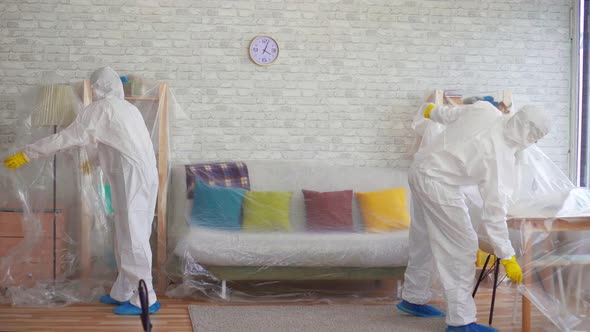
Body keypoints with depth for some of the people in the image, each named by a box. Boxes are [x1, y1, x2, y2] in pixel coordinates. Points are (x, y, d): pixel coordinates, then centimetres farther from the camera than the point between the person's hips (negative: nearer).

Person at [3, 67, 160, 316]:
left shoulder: (101, 108, -4)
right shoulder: (128, 109, 22)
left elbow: (67, 138, -8)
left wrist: (25, 155, -3)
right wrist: (94, 160, 51)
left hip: (131, 180, -9)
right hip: (143, 177, 9)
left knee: (132, 238, -4)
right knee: (128, 237, 14)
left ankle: (145, 299, 1)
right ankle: (122, 293, 21)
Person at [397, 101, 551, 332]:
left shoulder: (485, 110, -8)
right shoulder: (501, 158, -23)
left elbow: (450, 114, 11)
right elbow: (494, 213, -21)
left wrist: (434, 112, 35)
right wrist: (508, 258, -14)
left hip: (421, 167, 9)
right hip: (438, 184, -9)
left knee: (424, 239, 21)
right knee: (462, 248, -2)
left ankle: (413, 298, 38)